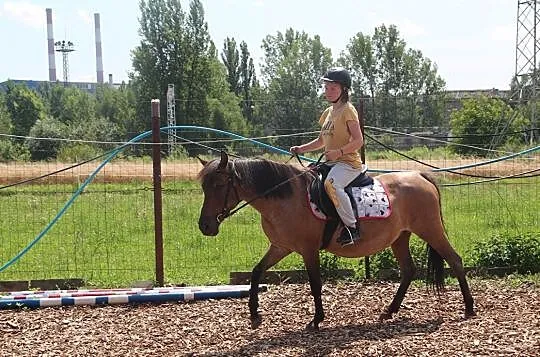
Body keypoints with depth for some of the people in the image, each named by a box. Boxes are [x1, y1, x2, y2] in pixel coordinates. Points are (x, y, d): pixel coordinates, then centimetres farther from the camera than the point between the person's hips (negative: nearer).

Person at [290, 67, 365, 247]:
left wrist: (339, 152, -26)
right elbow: (321, 141, 28)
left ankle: (352, 227, -30)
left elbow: (358, 141, -14)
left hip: (348, 161, -10)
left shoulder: (348, 110, -6)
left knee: (331, 184, -37)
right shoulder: (328, 113, 19)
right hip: (332, 163, 10)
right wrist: (301, 149, 15)